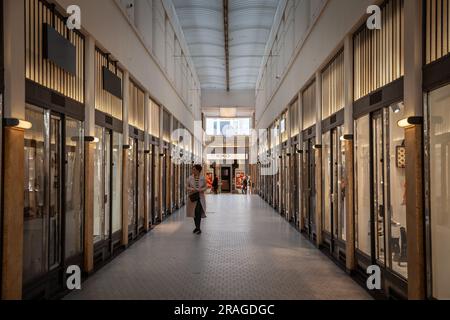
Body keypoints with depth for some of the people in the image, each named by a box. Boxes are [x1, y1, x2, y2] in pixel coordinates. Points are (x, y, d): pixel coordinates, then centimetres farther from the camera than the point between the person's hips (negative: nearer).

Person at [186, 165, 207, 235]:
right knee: (194, 213, 10)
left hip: (200, 197, -2)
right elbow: (187, 187, 5)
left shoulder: (202, 178, -2)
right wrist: (191, 189, -15)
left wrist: (200, 190, -15)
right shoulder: (190, 178, 1)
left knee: (198, 212, -14)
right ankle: (197, 227, 25)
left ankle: (198, 228, -10)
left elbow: (206, 187, 5)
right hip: (192, 197, 2)